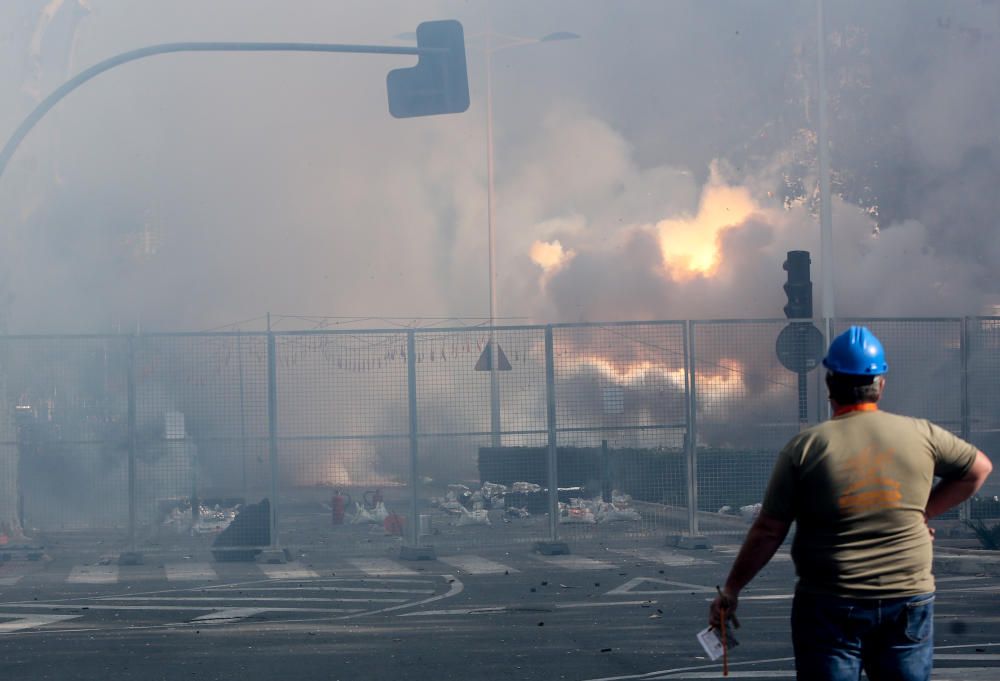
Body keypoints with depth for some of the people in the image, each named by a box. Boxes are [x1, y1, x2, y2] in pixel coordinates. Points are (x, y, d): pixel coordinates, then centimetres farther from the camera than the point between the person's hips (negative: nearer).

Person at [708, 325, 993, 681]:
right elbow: (979, 468, 17)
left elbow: (768, 531, -3)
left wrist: (731, 590, 8)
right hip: (909, 602, 2)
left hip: (829, 608, -2)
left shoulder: (805, 447, -5)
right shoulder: (920, 435, 1)